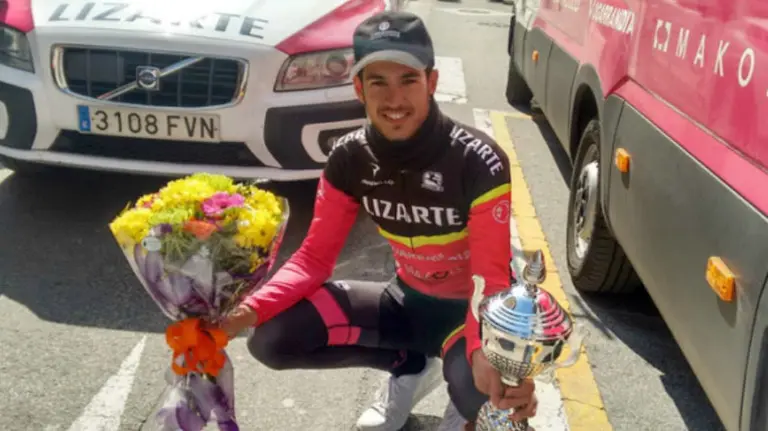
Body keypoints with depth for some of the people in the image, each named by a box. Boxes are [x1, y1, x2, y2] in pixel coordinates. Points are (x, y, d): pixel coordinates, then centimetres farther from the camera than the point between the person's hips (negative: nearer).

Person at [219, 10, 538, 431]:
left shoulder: (479, 162, -26)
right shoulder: (349, 158, -12)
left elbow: (493, 278, -28)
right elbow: (315, 256, -10)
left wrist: (490, 355, -50)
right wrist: (250, 309, -29)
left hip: (467, 307, -4)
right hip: (408, 298, 4)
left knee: (481, 383, -39)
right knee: (273, 339, -13)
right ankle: (410, 366, 11)